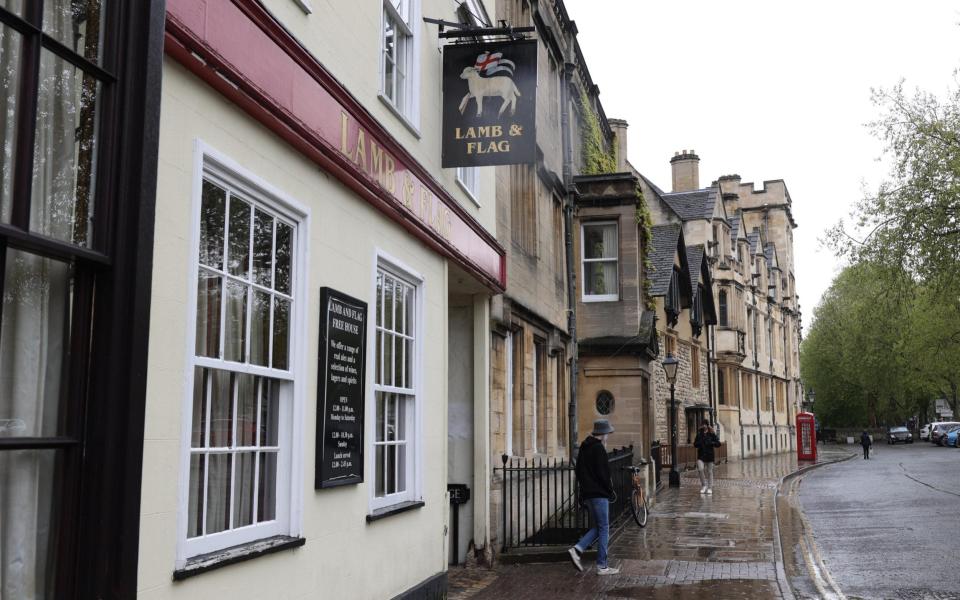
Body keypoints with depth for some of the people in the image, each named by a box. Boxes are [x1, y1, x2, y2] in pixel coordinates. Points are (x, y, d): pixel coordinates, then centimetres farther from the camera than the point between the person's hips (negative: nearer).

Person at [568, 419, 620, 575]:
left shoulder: (584, 447, 14)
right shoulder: (598, 448, -14)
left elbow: (579, 472, 19)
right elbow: (603, 473, -18)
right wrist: (611, 491, -6)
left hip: (586, 493, 9)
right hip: (599, 494, -9)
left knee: (597, 527, 15)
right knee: (604, 529, -1)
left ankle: (577, 549, -1)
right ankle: (602, 566, 1)